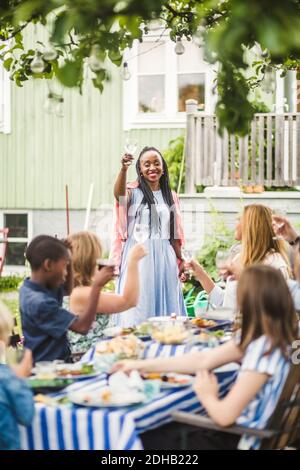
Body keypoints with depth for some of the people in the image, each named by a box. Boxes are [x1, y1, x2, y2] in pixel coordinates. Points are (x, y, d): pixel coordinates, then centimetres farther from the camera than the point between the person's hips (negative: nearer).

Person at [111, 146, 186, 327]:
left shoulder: (171, 196, 10)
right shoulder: (134, 192, -2)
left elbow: (175, 233, 14)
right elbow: (119, 194, -27)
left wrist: (180, 260, 12)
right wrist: (124, 169, -44)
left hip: (164, 257, 4)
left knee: (166, 304, 8)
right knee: (138, 307, -1)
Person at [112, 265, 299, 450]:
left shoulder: (264, 350, -28)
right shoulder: (259, 338, -1)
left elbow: (224, 415, -27)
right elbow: (204, 359, 6)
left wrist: (207, 396, -3)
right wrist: (142, 365, 8)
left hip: (239, 441, -8)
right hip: (239, 431, 8)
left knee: (147, 440, 9)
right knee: (150, 430, 20)